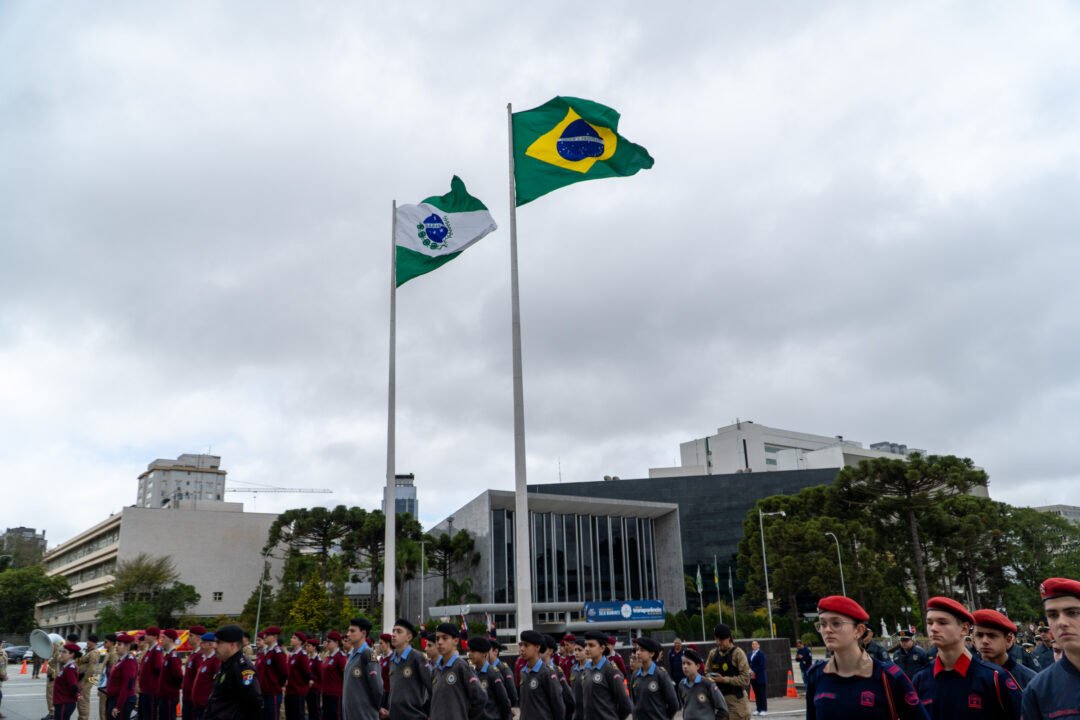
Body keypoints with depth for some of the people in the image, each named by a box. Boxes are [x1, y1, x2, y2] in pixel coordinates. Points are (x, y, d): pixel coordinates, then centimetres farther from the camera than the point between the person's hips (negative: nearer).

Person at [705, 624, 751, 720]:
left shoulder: (738, 653, -10)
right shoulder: (713, 653, 6)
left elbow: (745, 679, -13)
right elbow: (707, 672, 18)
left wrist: (725, 679, -17)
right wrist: (711, 678, -5)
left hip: (736, 698, -5)